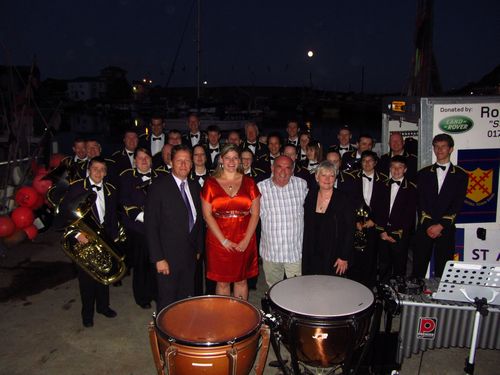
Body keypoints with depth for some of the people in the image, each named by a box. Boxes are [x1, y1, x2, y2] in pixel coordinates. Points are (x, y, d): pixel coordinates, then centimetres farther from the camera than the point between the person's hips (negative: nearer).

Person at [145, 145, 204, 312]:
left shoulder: (195, 186, 7)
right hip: (168, 257, -5)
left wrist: (198, 248, 12)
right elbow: (151, 225, -13)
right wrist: (158, 258, -16)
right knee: (167, 303, 8)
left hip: (190, 256, 5)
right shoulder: (159, 187, -12)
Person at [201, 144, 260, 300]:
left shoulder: (249, 183, 4)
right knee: (222, 281, 7)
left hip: (244, 242, 1)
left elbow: (255, 214, 1)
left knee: (241, 280, 11)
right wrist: (224, 241, -9)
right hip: (219, 241, -1)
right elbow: (207, 215, -4)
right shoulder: (211, 183, 0)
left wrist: (246, 240, -8)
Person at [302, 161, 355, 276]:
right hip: (311, 256, 3)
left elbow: (349, 230, -9)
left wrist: (344, 257, -11)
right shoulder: (310, 195, 1)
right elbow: (306, 227, 8)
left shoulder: (342, 199, -10)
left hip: (333, 258, -3)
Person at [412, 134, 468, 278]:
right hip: (425, 228, 1)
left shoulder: (461, 175, 5)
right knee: (418, 269, 2)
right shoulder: (423, 173, 10)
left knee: (443, 270, 2)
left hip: (446, 230, -1)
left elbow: (458, 204, -3)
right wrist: (428, 225, -8)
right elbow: (420, 202, 3)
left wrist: (440, 226, -10)